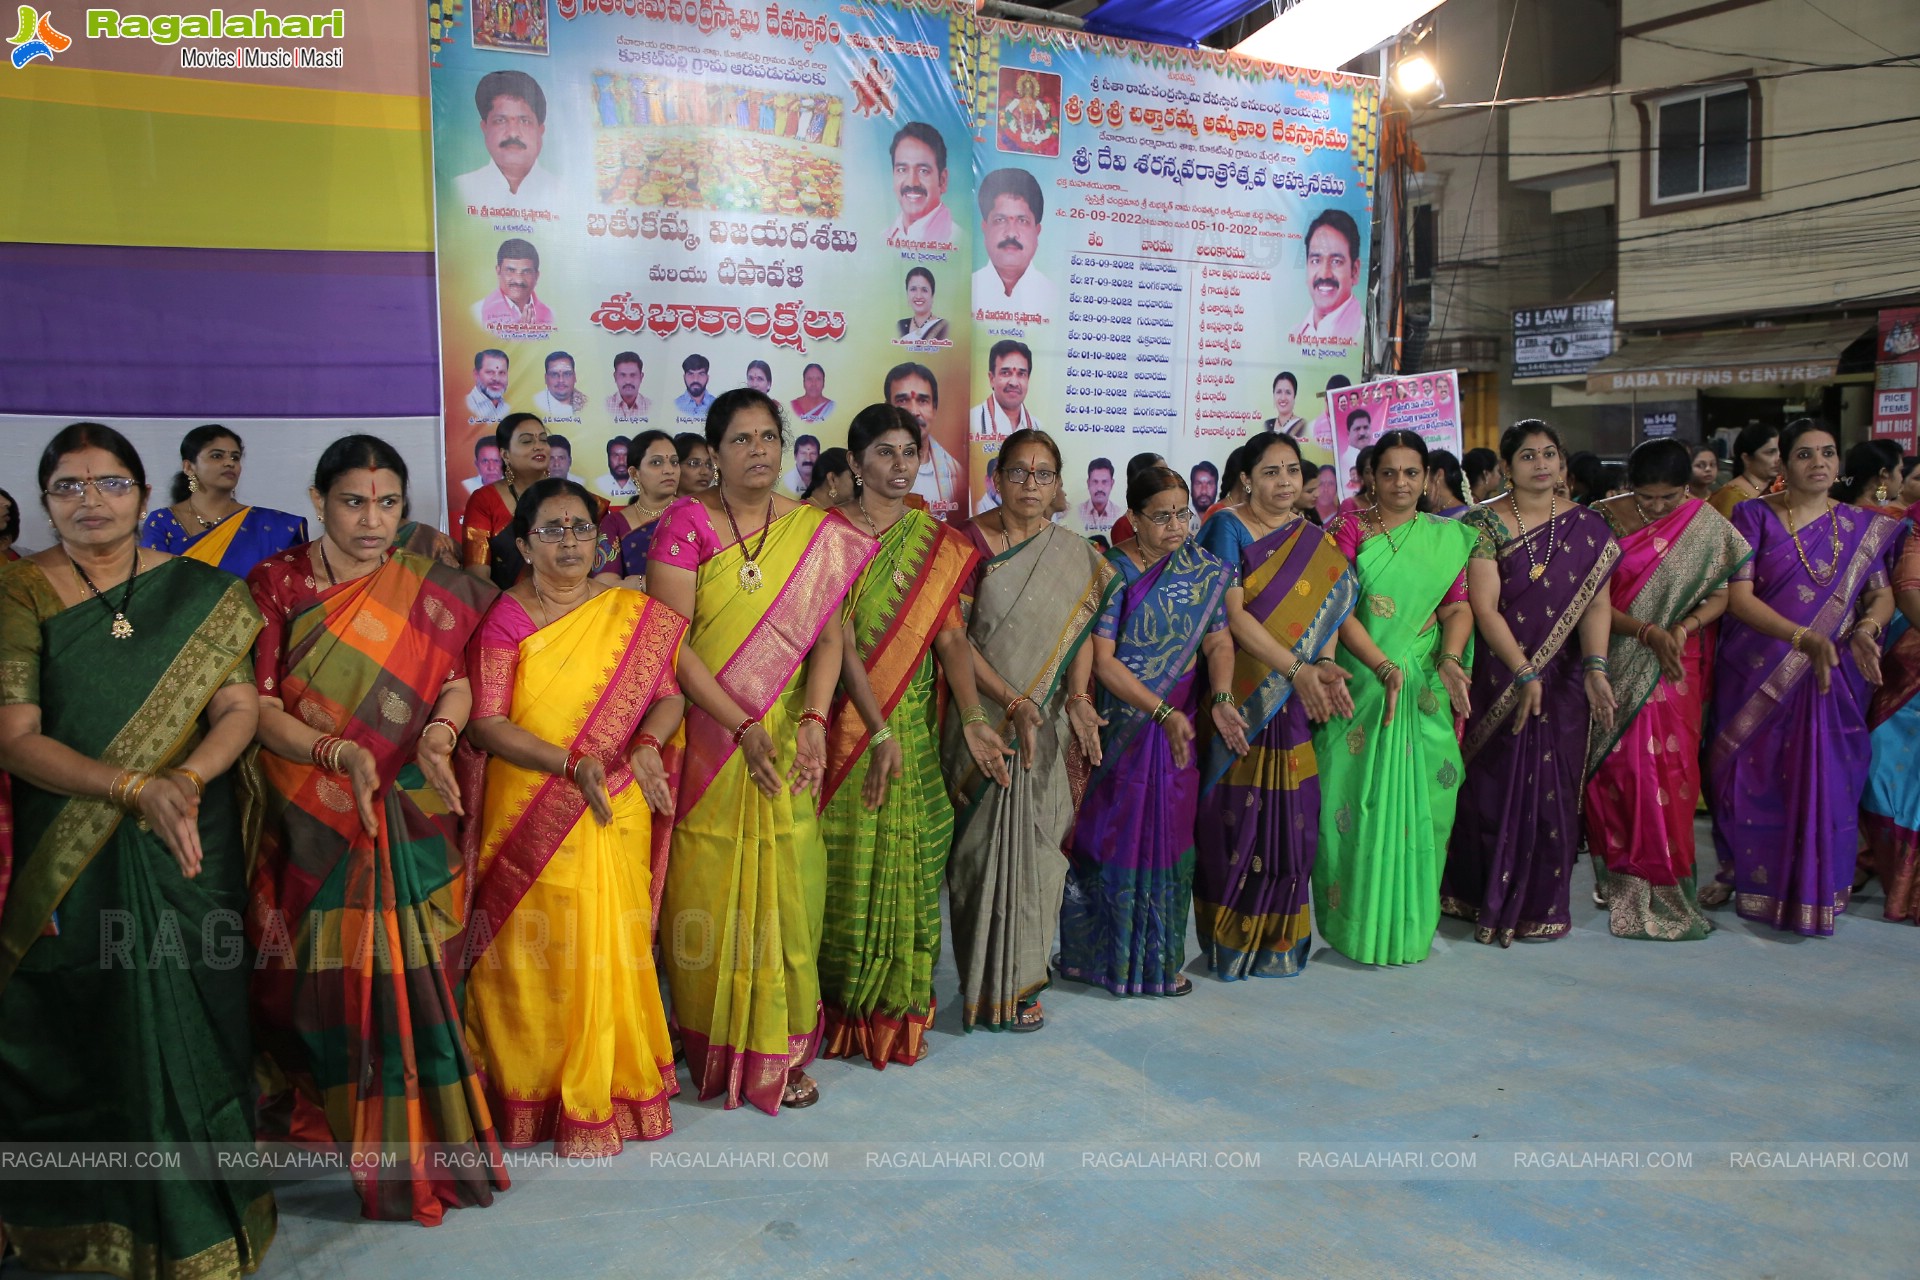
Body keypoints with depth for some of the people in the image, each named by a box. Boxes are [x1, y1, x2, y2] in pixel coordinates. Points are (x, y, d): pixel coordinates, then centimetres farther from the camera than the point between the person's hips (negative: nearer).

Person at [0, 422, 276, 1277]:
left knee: (186, 1025, 4)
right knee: (76, 1029, 6)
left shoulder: (201, 593, 4)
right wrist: (135, 789, -20)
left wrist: (185, 779, -20)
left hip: (188, 851, 1)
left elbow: (238, 707, -1)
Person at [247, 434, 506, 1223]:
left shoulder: (429, 590, 6)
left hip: (408, 817, 1)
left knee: (406, 975, -1)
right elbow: (257, 702, -6)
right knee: (320, 975, 2)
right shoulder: (276, 583, 0)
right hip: (306, 819, 0)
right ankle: (308, 1106, 25)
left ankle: (417, 1143, 13)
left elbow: (457, 681, 3)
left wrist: (438, 734, -18)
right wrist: (337, 753, -21)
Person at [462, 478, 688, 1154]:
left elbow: (669, 694, 6)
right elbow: (485, 723, -9)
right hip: (529, 817, -2)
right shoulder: (504, 619, -3)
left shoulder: (638, 614, 6)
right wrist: (570, 762, -21)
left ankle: (611, 1086, 25)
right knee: (535, 953, 3)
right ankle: (532, 1091, 21)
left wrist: (648, 743, -15)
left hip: (616, 814, 2)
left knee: (612, 946, 7)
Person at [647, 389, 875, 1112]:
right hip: (705, 734, -2)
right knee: (709, 889, 4)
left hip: (786, 739, 2)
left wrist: (812, 719, -15)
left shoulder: (819, 533, 5)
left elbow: (828, 636, 1)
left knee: (786, 887, 4)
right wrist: (743, 727, -17)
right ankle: (708, 1047, 21)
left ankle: (780, 1050, 19)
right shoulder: (686, 523, -5)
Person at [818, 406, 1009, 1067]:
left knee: (910, 862, 8)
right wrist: (880, 733, -20)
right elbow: (840, 642, -12)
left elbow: (951, 637, 1)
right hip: (848, 721, -4)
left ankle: (897, 1007, 21)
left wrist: (974, 721, -11)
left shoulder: (940, 542, 8)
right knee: (847, 860, 3)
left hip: (915, 722, 4)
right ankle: (842, 1008, 18)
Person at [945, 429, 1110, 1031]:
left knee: (1036, 850, 7)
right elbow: (952, 637, -10)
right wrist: (1013, 702, -17)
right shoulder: (971, 542, -5)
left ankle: (1021, 979, 23)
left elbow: (1080, 632, 6)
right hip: (984, 722, -3)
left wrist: (1078, 698, -11)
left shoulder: (1077, 554, 8)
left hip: (1048, 729, 4)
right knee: (986, 846, 1)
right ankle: (986, 986, 17)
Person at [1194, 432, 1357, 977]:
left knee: (1291, 814, 5)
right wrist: (1298, 668, -20)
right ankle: (1229, 938, 12)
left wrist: (1323, 666, -15)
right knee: (1236, 809, -1)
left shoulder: (1315, 541, 12)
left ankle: (1278, 936, 18)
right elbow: (1234, 614, -13)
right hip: (1237, 692, -4)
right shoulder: (1228, 528, -5)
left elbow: (1328, 605, 5)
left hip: (1293, 703, 5)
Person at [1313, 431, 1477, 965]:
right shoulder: (1349, 529, 2)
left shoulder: (1447, 537, 12)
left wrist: (1450, 658, -15)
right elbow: (1339, 609, -7)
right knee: (1359, 798, -2)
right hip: (1360, 682, -3)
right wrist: (1386, 667, -18)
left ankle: (1409, 920, 17)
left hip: (1425, 691, 3)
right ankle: (1356, 916, 11)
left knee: (1420, 800, 4)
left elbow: (1458, 605, 5)